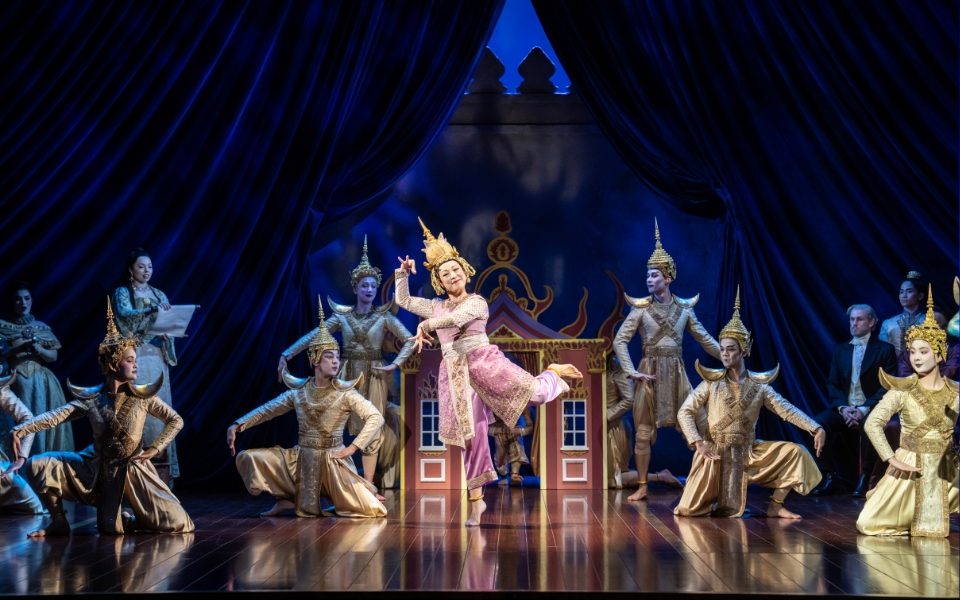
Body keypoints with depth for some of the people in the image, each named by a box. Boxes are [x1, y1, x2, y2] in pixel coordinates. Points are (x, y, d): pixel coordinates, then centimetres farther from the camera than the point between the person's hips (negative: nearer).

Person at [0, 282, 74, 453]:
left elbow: (53, 356, 9)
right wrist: (21, 348, -18)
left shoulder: (42, 327, 12)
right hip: (16, 383, -3)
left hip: (42, 383, 3)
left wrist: (39, 350, -10)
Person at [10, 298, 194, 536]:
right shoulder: (90, 398, -6)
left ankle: (128, 519, 18)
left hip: (132, 469, -1)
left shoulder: (143, 396, -7)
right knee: (37, 466, -15)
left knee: (177, 524, -13)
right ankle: (59, 522, 2)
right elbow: (55, 416, -15)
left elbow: (175, 421, -2)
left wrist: (154, 449, -12)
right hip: (98, 467, 1)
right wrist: (21, 429, -30)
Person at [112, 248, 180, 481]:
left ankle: (159, 463, 0)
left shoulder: (159, 295, 17)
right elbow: (124, 314, -18)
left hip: (158, 357, 5)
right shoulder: (122, 292, 2)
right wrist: (150, 311, -34)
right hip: (134, 357, -5)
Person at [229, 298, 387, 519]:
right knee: (248, 458, -9)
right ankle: (288, 498, 5)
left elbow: (376, 418, -14)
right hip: (301, 458, 3)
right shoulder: (298, 391, 0)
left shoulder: (345, 393, -8)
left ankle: (337, 501, 17)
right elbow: (267, 410, 7)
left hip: (333, 460, -3)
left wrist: (352, 448, -19)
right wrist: (238, 425, -5)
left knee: (370, 509, -17)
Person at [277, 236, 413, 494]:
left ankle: (367, 487, 1)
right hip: (347, 375, 1)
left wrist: (395, 365, -8)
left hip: (374, 376, -1)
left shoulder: (384, 317, 2)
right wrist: (286, 355, -7)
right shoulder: (342, 316, 5)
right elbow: (311, 337, 1)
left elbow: (410, 341, 1)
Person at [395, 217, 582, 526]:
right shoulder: (436, 307, 18)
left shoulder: (477, 302, 4)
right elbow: (402, 300, 24)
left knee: (533, 392, -13)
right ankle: (476, 500, 4)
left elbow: (456, 318, -15)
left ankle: (553, 374, 25)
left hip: (483, 360, -3)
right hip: (454, 372, 3)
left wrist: (425, 325, -9)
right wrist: (403, 272, 14)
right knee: (471, 433, -1)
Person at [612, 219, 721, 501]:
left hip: (676, 372, 2)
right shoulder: (641, 308, -1)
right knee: (643, 431, -1)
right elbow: (620, 341, -4)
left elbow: (705, 339, 11)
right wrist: (632, 372, -13)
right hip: (650, 372, -2)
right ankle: (642, 487, 6)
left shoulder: (684, 308, 5)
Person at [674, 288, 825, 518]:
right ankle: (713, 495, 21)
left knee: (795, 452, -13)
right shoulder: (711, 383, -4)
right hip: (715, 452, -2)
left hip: (747, 452, 2)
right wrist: (699, 443, -20)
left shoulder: (759, 385, 0)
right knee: (689, 510, -16)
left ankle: (775, 505, -1)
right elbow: (685, 412, -7)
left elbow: (787, 410, -8)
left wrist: (816, 428, -22)